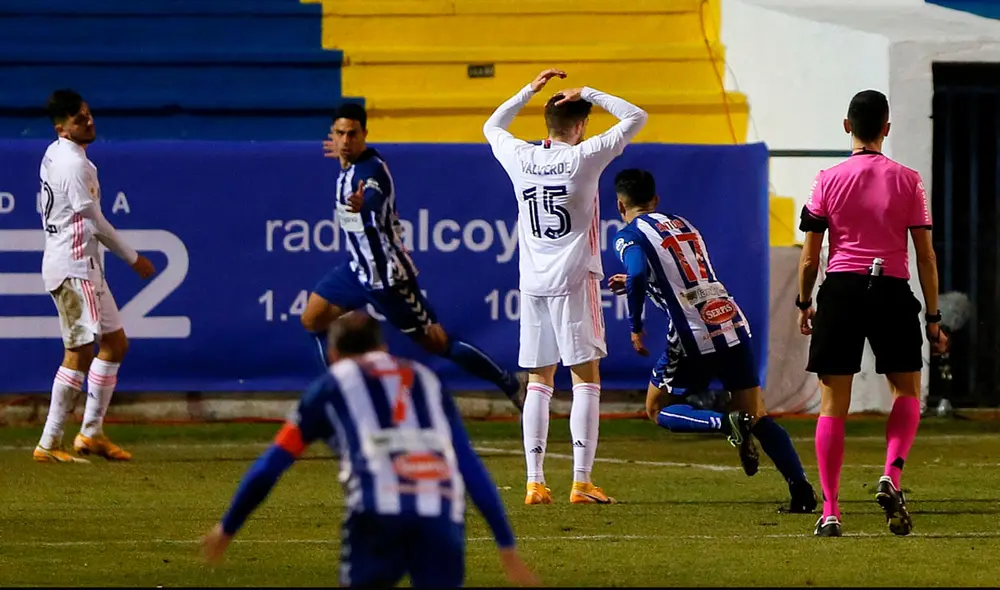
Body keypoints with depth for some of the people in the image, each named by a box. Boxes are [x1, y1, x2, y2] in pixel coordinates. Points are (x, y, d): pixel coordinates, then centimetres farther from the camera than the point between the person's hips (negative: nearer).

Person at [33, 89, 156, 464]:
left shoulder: (54, 155, 13)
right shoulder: (74, 164, -17)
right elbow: (94, 222, -15)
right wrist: (133, 258, -4)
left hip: (83, 267, 10)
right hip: (74, 268, -10)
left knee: (114, 343, 13)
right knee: (80, 352, -9)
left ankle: (91, 433, 12)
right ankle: (48, 445, -9)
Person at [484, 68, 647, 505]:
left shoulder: (520, 158, 4)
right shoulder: (584, 157, -7)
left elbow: (492, 126, 26)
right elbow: (635, 117, 1)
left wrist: (531, 89, 25)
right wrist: (588, 94, 6)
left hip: (532, 284, 4)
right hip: (574, 280, -4)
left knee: (538, 383, 8)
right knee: (586, 380, 0)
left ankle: (535, 482, 3)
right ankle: (582, 481, -7)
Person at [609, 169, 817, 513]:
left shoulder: (630, 236, 1)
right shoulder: (683, 225, 22)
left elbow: (638, 275, -19)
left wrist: (635, 327, -7)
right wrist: (633, 284, 40)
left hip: (694, 336, -6)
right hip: (733, 322, 6)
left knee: (658, 410, 12)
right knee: (758, 416, 10)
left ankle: (727, 424, -14)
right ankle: (802, 489, -7)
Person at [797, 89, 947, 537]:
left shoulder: (828, 180, 1)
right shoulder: (907, 181, 0)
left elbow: (810, 256, 3)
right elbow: (925, 255, 1)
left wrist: (804, 303, 18)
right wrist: (933, 318, 7)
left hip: (840, 289, 0)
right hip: (893, 291, 0)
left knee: (833, 405, 5)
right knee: (907, 391, 17)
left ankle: (830, 511, 0)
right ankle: (891, 476, -9)